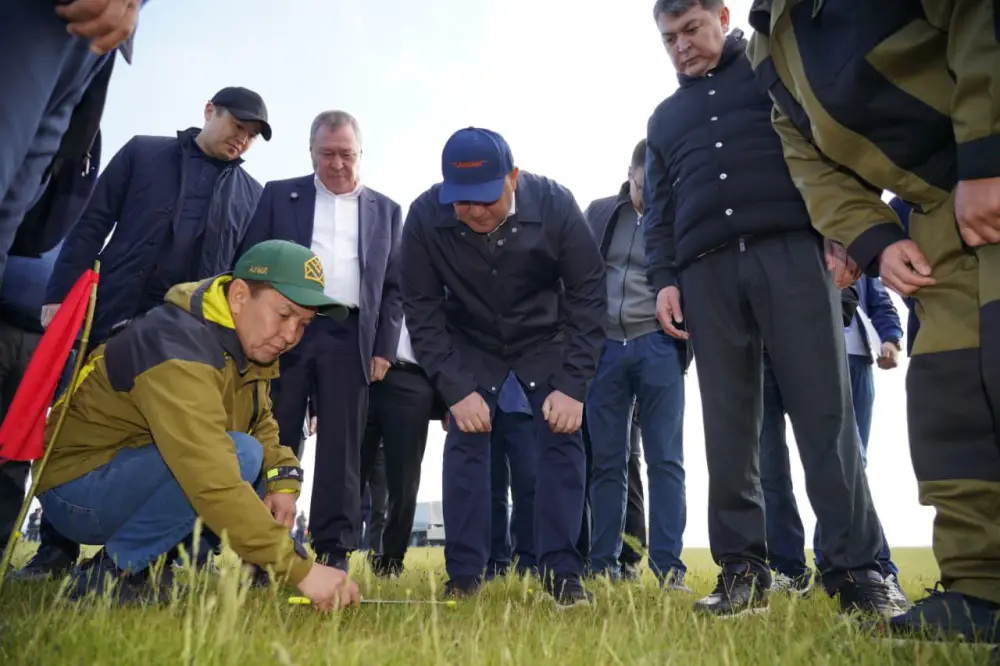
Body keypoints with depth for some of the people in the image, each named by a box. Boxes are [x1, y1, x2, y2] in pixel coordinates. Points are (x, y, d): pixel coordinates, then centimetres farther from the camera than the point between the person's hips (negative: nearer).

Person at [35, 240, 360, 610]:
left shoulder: (250, 343, -1)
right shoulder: (179, 347, -30)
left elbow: (263, 427, 6)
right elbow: (213, 482, -39)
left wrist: (284, 480, -16)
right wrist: (300, 568, -39)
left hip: (136, 477, 9)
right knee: (240, 455, -29)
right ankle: (110, 574, -14)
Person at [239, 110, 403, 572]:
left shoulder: (385, 210, 15)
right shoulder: (278, 196, 13)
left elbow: (393, 288, 11)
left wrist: (384, 349, 2)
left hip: (349, 337, 1)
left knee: (341, 448, 0)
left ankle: (334, 553, 4)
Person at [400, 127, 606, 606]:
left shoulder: (555, 205, -26)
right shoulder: (425, 217, -24)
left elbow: (587, 296, -19)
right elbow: (422, 311, -16)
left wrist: (572, 385, -23)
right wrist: (455, 388, -22)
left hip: (546, 343, 0)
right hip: (470, 347, 1)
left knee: (562, 438, -10)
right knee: (464, 443, -8)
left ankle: (561, 571, -1)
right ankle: (463, 575, 0)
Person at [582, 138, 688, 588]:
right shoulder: (599, 213, 8)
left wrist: (682, 337, -7)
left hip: (658, 348, -2)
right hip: (604, 348, 2)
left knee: (664, 458, -2)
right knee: (605, 461, 5)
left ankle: (668, 568, 3)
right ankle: (603, 565, 13)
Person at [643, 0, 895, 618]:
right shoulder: (664, 117, 27)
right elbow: (658, 210, 22)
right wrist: (664, 278, 7)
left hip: (792, 252, -3)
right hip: (707, 272, 3)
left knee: (825, 414, -8)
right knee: (728, 429, -2)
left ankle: (857, 571, -3)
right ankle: (743, 569, 3)